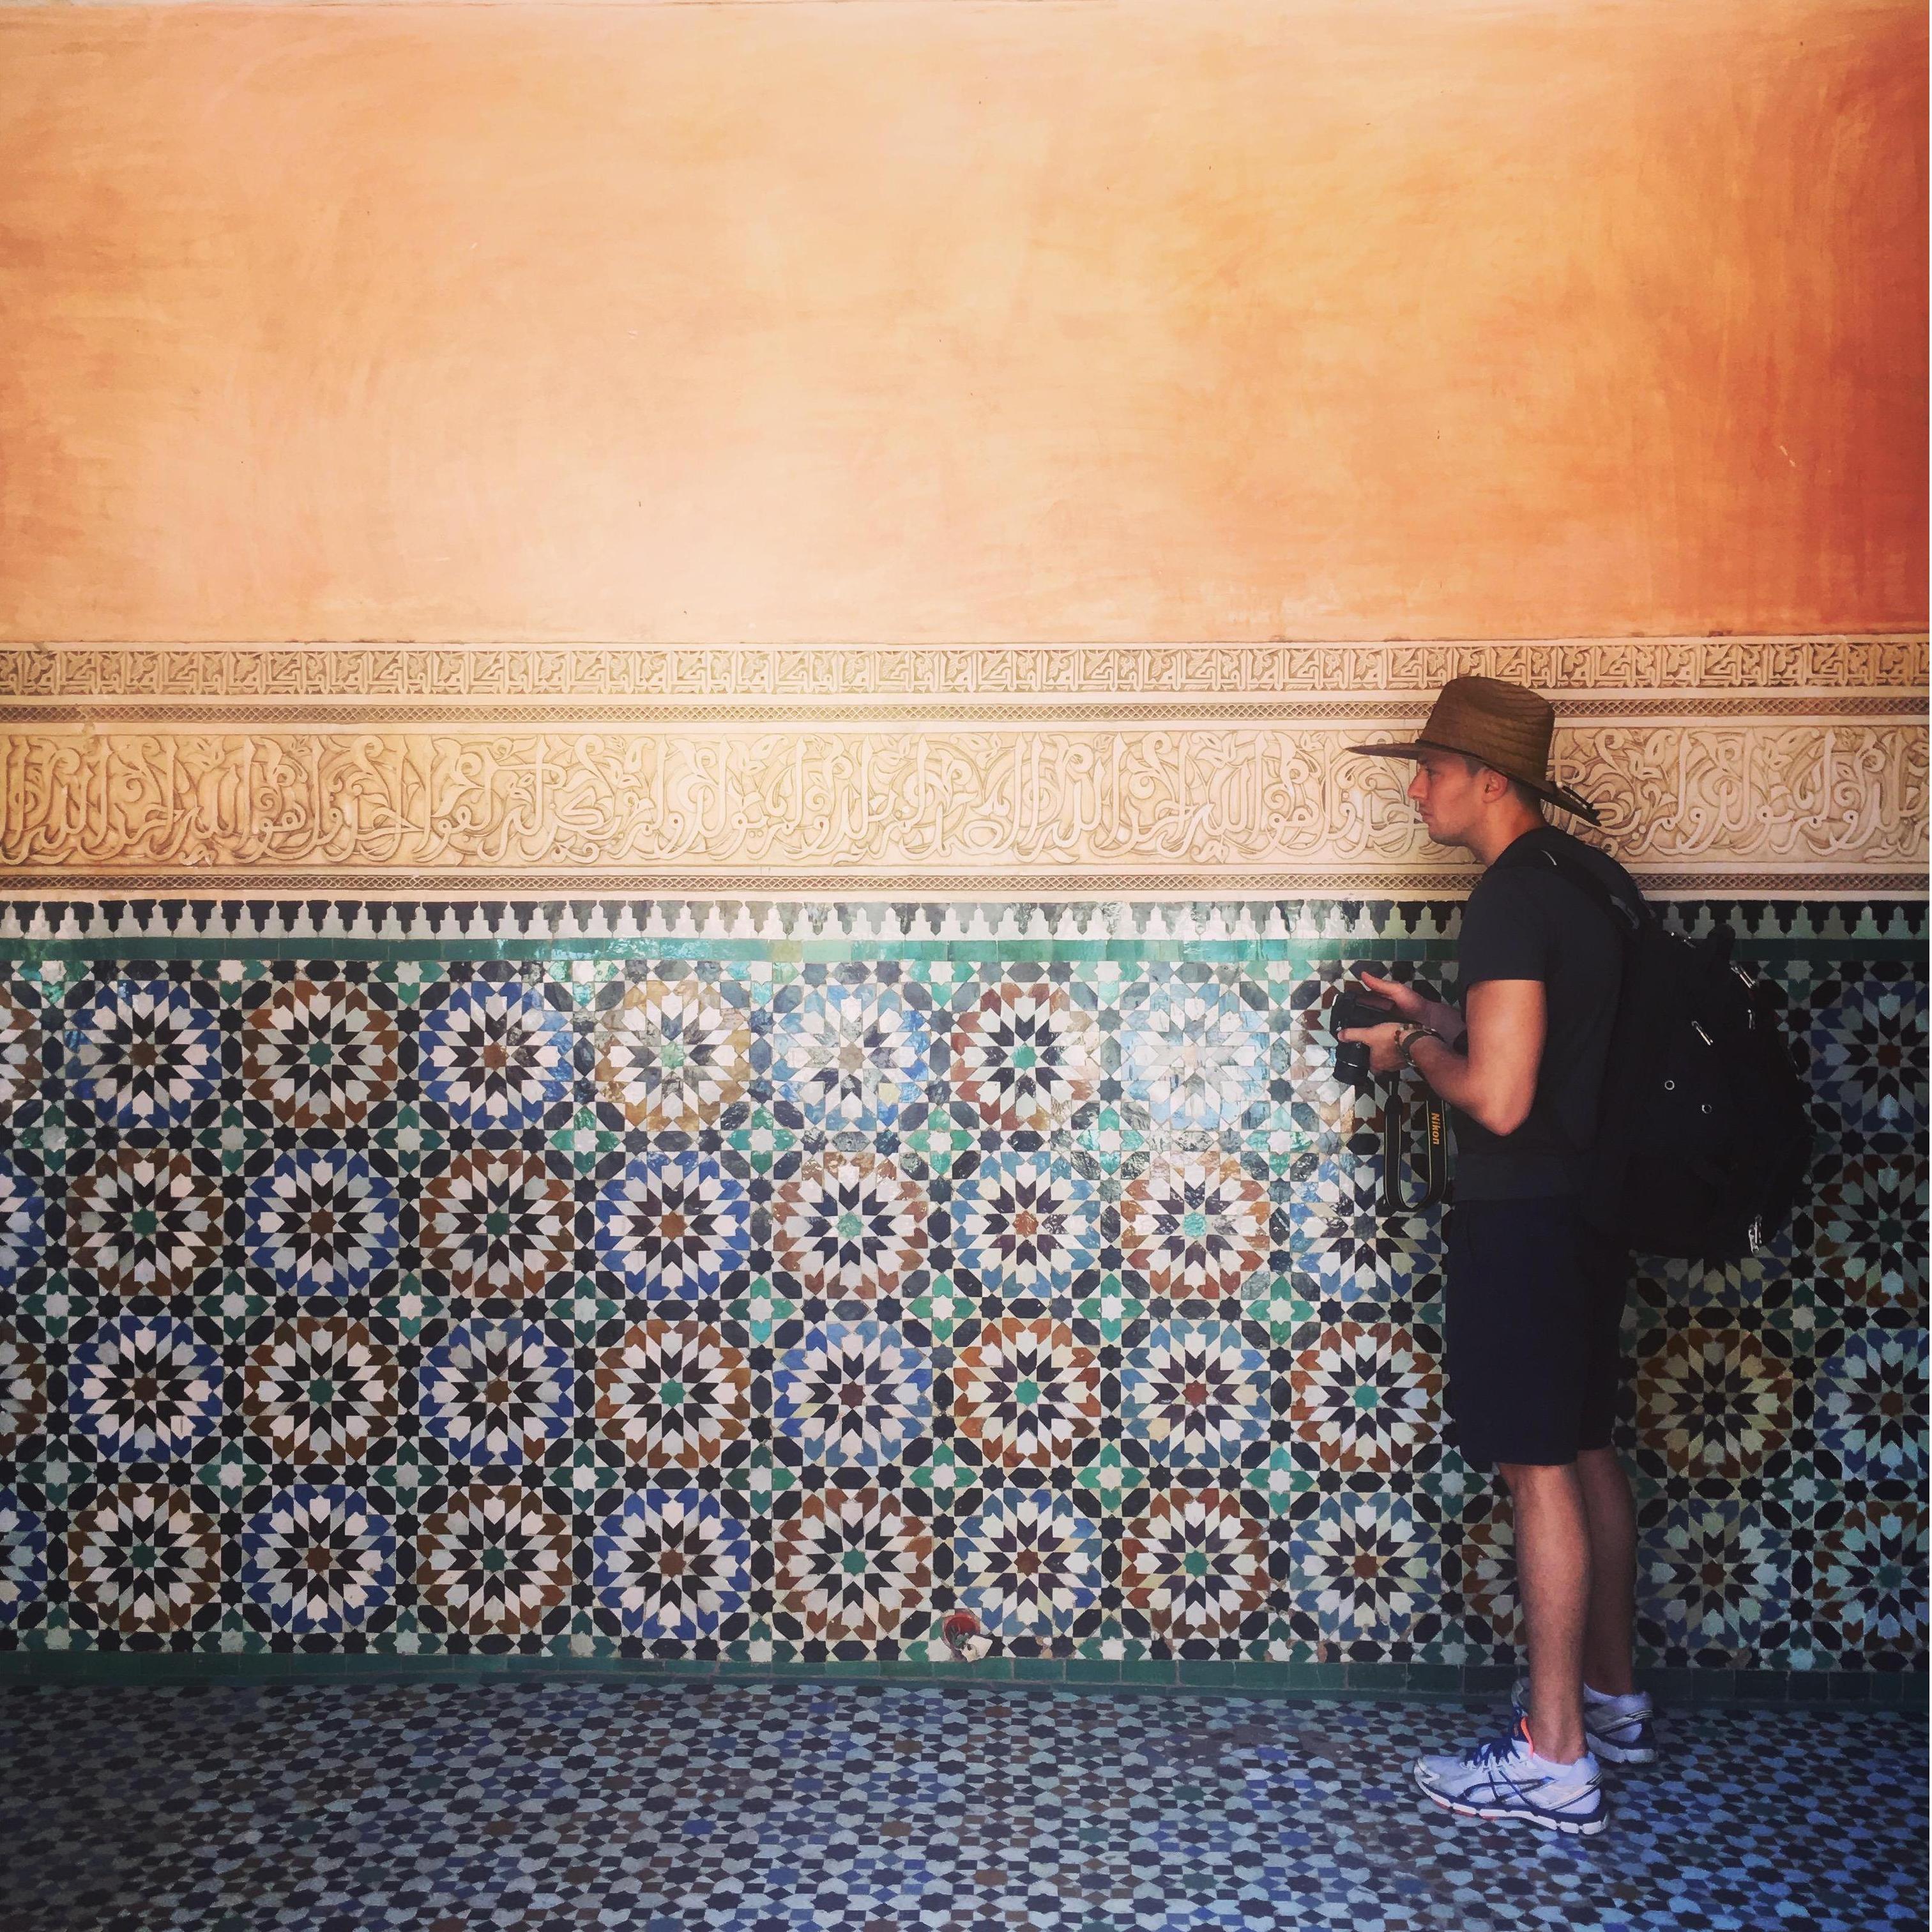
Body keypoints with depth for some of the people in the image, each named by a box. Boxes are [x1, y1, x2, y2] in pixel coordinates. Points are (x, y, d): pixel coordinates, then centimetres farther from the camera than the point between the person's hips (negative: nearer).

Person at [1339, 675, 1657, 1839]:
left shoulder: (1512, 899, -19)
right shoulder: (1602, 881, 11)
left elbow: (1499, 1097, -25)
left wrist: (1419, 1051, -7)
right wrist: (1446, 1021, 15)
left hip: (1524, 1212, -10)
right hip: (1596, 1199, 10)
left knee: (1539, 1469, -3)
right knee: (1588, 1448, 18)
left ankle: (1556, 1763, 7)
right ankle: (1613, 1701, 32)